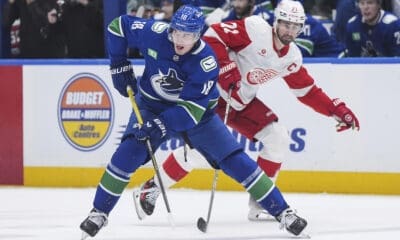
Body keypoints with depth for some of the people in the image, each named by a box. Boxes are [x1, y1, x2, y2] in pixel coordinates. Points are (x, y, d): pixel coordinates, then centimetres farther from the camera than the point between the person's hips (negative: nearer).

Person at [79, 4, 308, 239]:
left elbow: (192, 109, -32)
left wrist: (161, 124, -43)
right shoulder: (155, 33, -23)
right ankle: (99, 213, -10)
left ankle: (282, 211, 0)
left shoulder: (206, 62, -29)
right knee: (128, 153, -23)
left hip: (197, 113, -1)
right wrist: (120, 65, -7)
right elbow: (118, 25, -6)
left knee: (236, 161, -8)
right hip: (152, 105, 1)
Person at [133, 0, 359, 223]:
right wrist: (226, 67, -31)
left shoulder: (292, 58, 2)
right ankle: (151, 189, -5)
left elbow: (308, 91, 11)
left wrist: (338, 110, 4)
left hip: (242, 102, 7)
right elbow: (212, 36, -24)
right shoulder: (255, 29, -19)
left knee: (279, 138, -4)